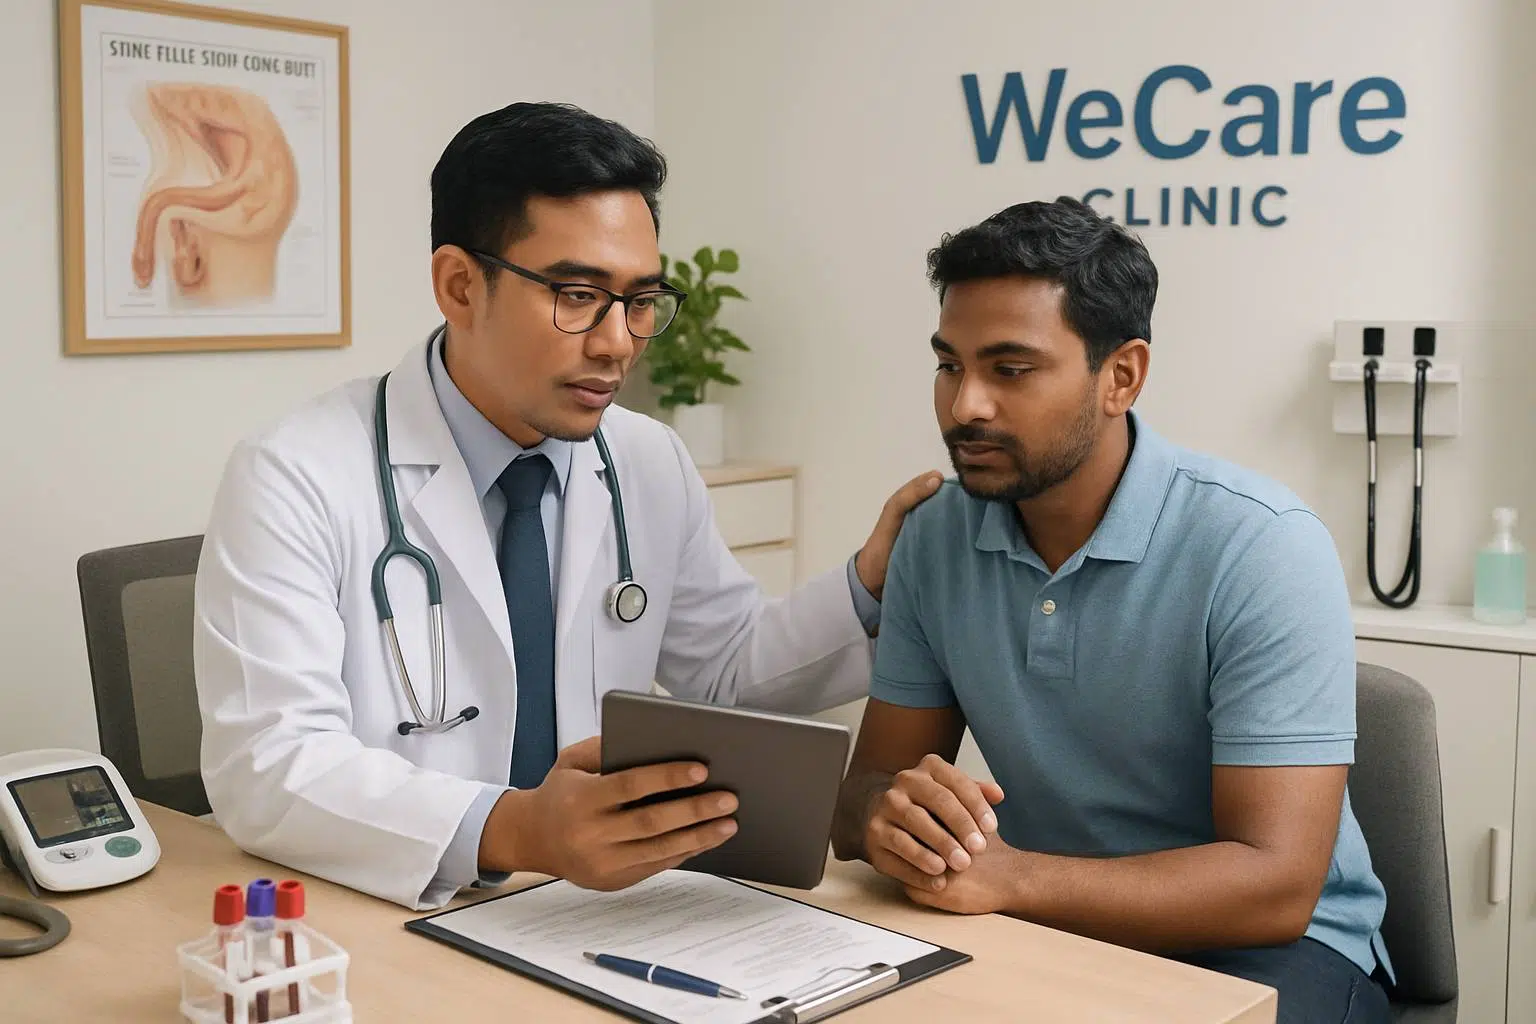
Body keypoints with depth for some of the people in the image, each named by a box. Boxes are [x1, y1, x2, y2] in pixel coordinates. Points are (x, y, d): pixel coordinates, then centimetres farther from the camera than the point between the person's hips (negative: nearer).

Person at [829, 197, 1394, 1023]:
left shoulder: (1262, 549, -20)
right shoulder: (934, 537, -3)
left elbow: (1274, 885, -25)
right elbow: (865, 787, -1)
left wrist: (1006, 877, -39)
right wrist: (890, 818, -27)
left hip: (1259, 948, -3)